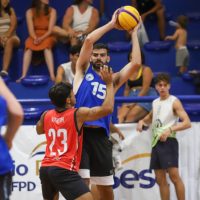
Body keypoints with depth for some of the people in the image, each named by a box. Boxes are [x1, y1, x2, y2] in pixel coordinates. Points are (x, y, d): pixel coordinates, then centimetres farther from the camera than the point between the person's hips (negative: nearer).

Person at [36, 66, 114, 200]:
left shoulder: (46, 115, 11)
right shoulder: (78, 114, -7)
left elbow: (39, 130, 34)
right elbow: (107, 108, -11)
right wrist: (109, 83, -2)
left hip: (45, 168, 8)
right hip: (64, 170, -7)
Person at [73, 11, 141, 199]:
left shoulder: (113, 79, 15)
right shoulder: (83, 70, 9)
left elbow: (136, 63, 1)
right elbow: (88, 40, -5)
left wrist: (134, 33, 6)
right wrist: (111, 24, 1)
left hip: (100, 135, 4)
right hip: (79, 132, -3)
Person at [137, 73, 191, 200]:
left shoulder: (174, 102, -5)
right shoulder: (155, 103, 15)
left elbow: (187, 123, -14)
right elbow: (150, 118, 35)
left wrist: (170, 129, -26)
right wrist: (142, 122, 12)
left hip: (168, 141, -7)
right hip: (156, 142, 7)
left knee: (174, 175, -15)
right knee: (161, 179, 7)